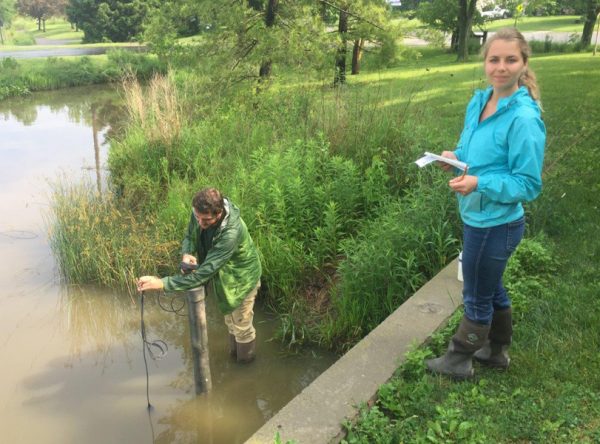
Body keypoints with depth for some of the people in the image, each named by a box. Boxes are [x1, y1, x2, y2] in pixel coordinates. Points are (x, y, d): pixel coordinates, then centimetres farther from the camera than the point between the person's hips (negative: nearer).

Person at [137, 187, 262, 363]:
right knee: (230, 320, 27)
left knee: (242, 327, 14)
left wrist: (162, 283, -47)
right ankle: (234, 354, 52)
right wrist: (187, 254, -27)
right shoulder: (200, 212, -23)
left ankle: (246, 366, 40)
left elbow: (204, 272, -44)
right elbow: (189, 236, -3)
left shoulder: (231, 233, -43)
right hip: (221, 274, 6)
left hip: (240, 278, -6)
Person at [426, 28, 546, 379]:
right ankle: (497, 351, 45)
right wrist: (456, 157, -5)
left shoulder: (524, 118, -22)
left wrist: (480, 184, -32)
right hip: (478, 218, 8)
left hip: (495, 225, -8)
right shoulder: (479, 102, 1)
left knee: (477, 298, 11)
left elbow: (528, 185, -19)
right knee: (492, 289, 24)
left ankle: (458, 362, 31)